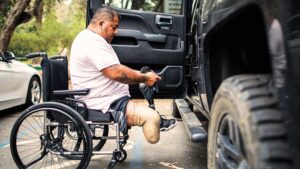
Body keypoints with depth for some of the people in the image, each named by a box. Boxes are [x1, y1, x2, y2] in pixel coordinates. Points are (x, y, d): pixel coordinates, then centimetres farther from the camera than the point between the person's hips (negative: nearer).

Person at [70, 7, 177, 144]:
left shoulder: (89, 38, 13)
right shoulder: (94, 43, -22)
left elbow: (114, 69, 17)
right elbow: (116, 73, -28)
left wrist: (142, 76, 8)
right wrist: (144, 78, -15)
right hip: (106, 105, -12)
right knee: (151, 117, -21)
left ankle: (157, 123, 19)